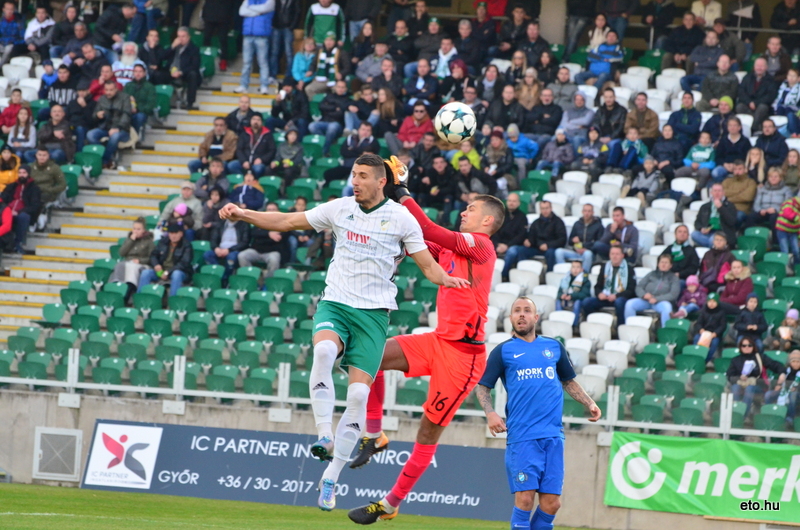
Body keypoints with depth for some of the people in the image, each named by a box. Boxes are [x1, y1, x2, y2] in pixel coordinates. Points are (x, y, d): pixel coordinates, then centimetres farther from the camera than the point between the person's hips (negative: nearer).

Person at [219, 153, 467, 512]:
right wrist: (243, 215, 2)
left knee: (359, 394, -9)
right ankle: (324, 436, -32)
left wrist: (448, 280, -17)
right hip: (335, 304, 1)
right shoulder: (340, 209, 6)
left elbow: (428, 266, 4)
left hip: (373, 312, -1)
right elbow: (287, 222, 11)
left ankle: (330, 479, 0)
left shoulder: (401, 218, 1)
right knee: (324, 349, -34)